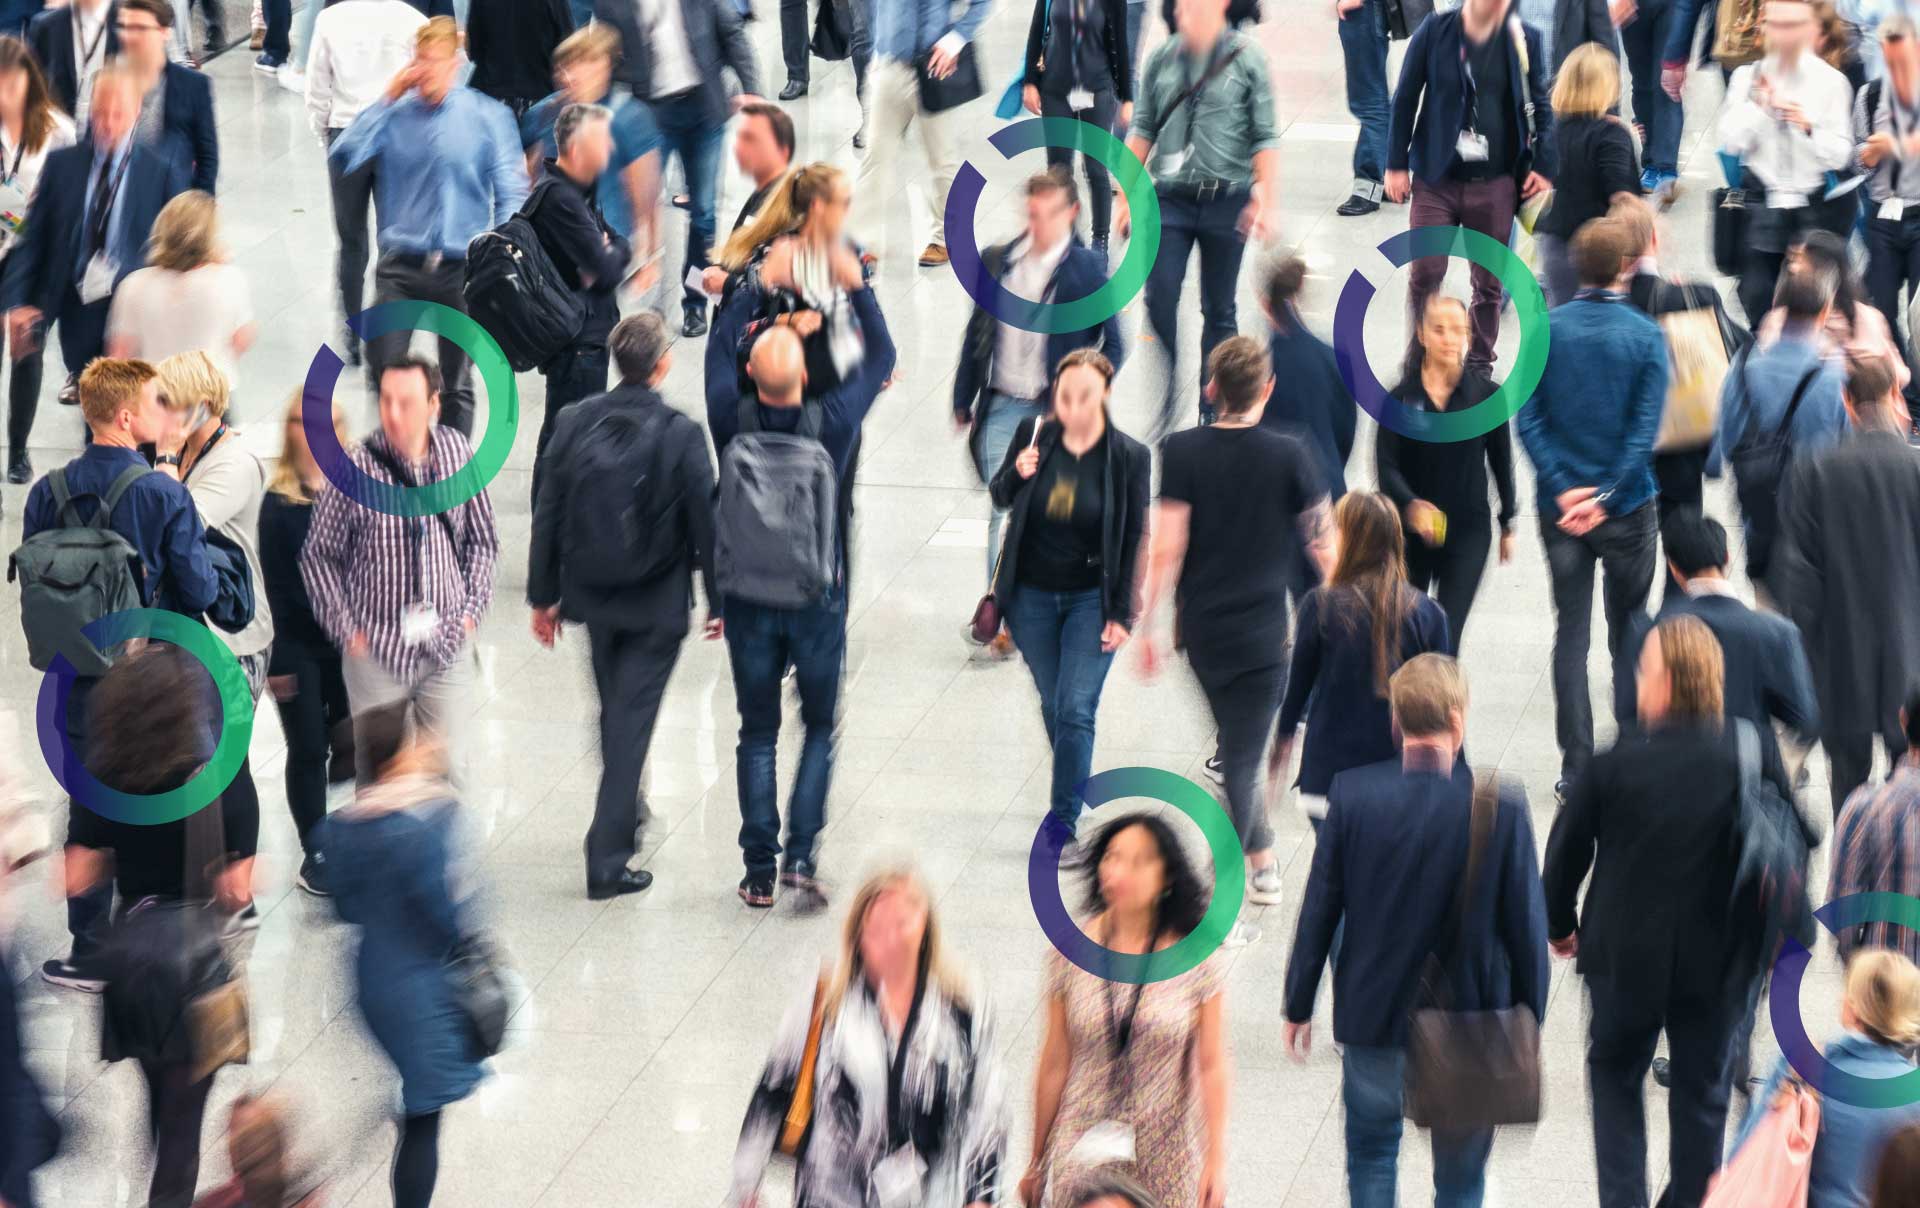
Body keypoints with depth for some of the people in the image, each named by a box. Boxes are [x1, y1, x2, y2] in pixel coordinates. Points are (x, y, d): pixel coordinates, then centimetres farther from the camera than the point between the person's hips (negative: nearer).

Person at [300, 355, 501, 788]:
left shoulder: (458, 453, -3)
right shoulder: (354, 468, -12)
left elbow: (482, 540, 10)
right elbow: (318, 556, -1)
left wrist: (472, 608, 1)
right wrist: (346, 630, -5)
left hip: (447, 649, 2)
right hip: (375, 653, -2)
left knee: (448, 768, 10)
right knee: (376, 769, 6)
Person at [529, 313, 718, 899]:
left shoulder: (574, 423, -7)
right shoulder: (680, 434, -17)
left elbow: (548, 515, -2)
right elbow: (705, 525, -11)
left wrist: (544, 596, 9)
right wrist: (717, 602, 3)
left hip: (593, 596, 4)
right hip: (656, 605, -4)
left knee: (615, 712, 23)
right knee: (631, 720, 1)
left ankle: (624, 816, 42)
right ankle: (608, 859, 0)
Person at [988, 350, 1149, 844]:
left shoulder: (1128, 456, -11)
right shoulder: (1032, 435, -7)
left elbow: (1134, 537, -5)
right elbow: (999, 497, 7)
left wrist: (1121, 613, -7)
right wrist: (1017, 474, -17)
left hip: (1090, 599, -3)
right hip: (1032, 595, 3)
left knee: (1075, 709, -10)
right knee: (1052, 704, 13)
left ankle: (1064, 816, -3)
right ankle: (1073, 781, 35)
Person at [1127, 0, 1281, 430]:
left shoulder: (1247, 58, -4)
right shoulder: (1161, 59, 3)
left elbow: (1265, 136, -3)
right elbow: (1142, 131, 10)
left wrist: (1267, 201, -8)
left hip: (1226, 200, -2)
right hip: (1170, 199, 2)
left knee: (1219, 310, 8)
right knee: (1158, 300, -8)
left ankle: (1213, 410, 18)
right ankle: (1166, 391, 10)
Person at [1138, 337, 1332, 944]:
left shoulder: (1182, 451, -7)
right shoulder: (1288, 456, -10)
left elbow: (1166, 548, -10)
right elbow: (1322, 546, -3)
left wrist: (1147, 624, -2)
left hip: (1200, 627, 3)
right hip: (1264, 631, -3)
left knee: (1236, 747, 24)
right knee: (1242, 760, 0)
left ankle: (1262, 861, 35)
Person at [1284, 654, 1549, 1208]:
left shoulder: (1352, 794, -15)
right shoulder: (1502, 808, -18)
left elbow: (1319, 910, -7)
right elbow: (1526, 924, -10)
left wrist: (1298, 1005, 7)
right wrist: (1530, 1017, 6)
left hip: (1373, 1012, 1)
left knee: (1372, 1146, 24)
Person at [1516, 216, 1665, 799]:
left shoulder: (1546, 329, -3)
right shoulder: (1645, 335, -8)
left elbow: (1527, 418, -7)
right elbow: (1646, 428, -12)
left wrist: (1563, 490, -9)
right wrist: (1605, 498, -12)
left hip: (1560, 507, 1)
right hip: (1628, 508, -1)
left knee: (1570, 632, 5)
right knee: (1629, 629, 14)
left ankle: (1576, 766, 1)